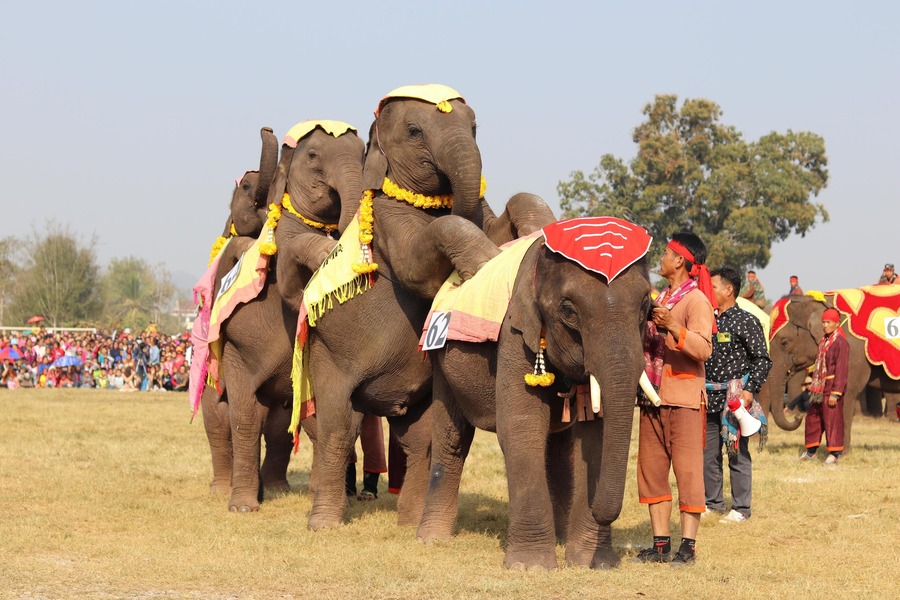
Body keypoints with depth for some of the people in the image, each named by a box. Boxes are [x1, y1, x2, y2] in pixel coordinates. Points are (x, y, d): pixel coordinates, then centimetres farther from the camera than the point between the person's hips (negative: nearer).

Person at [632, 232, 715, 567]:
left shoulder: (696, 300, -7)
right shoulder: (662, 298, 18)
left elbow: (703, 349, -21)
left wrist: (673, 327, -33)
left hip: (683, 397, -8)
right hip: (654, 396, 8)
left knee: (687, 470, -7)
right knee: (651, 470, 7)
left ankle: (687, 547, -7)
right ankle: (660, 545, 12)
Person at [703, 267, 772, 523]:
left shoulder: (746, 321, -5)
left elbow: (762, 360, -8)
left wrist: (750, 391, -16)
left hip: (735, 397, -7)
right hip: (709, 398, 7)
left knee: (738, 454, -3)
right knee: (707, 453, 9)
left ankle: (741, 509, 2)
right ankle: (713, 503, 20)